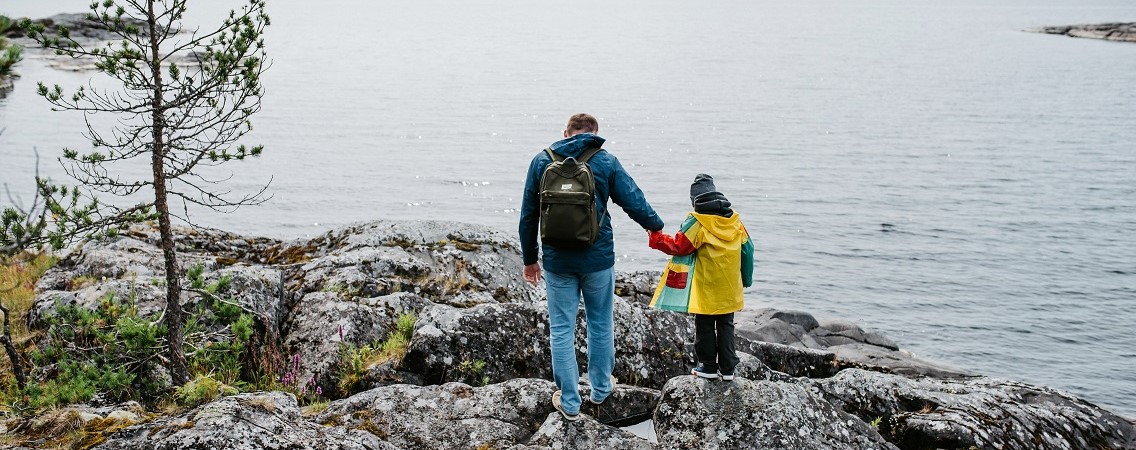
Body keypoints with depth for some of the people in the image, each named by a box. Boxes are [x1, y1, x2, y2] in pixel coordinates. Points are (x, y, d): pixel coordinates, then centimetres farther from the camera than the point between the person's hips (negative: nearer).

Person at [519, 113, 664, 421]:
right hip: (598, 259, 0)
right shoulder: (605, 161, -3)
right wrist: (656, 227, 19)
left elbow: (528, 215, 5)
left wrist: (529, 259, 14)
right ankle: (601, 388, 32)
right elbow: (634, 202, -2)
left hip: (557, 261, 0)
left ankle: (569, 401, 13)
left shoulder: (541, 161, 2)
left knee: (562, 330, 9)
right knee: (600, 325, 17)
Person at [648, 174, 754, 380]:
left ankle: (708, 366, 15)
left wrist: (655, 236, -1)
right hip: (730, 289, 5)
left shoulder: (697, 223, -13)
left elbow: (678, 246, -13)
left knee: (705, 327, 9)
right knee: (726, 326, 13)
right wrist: (746, 279, 18)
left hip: (706, 289, -5)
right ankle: (727, 368, 15)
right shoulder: (734, 220, 4)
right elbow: (747, 249, 8)